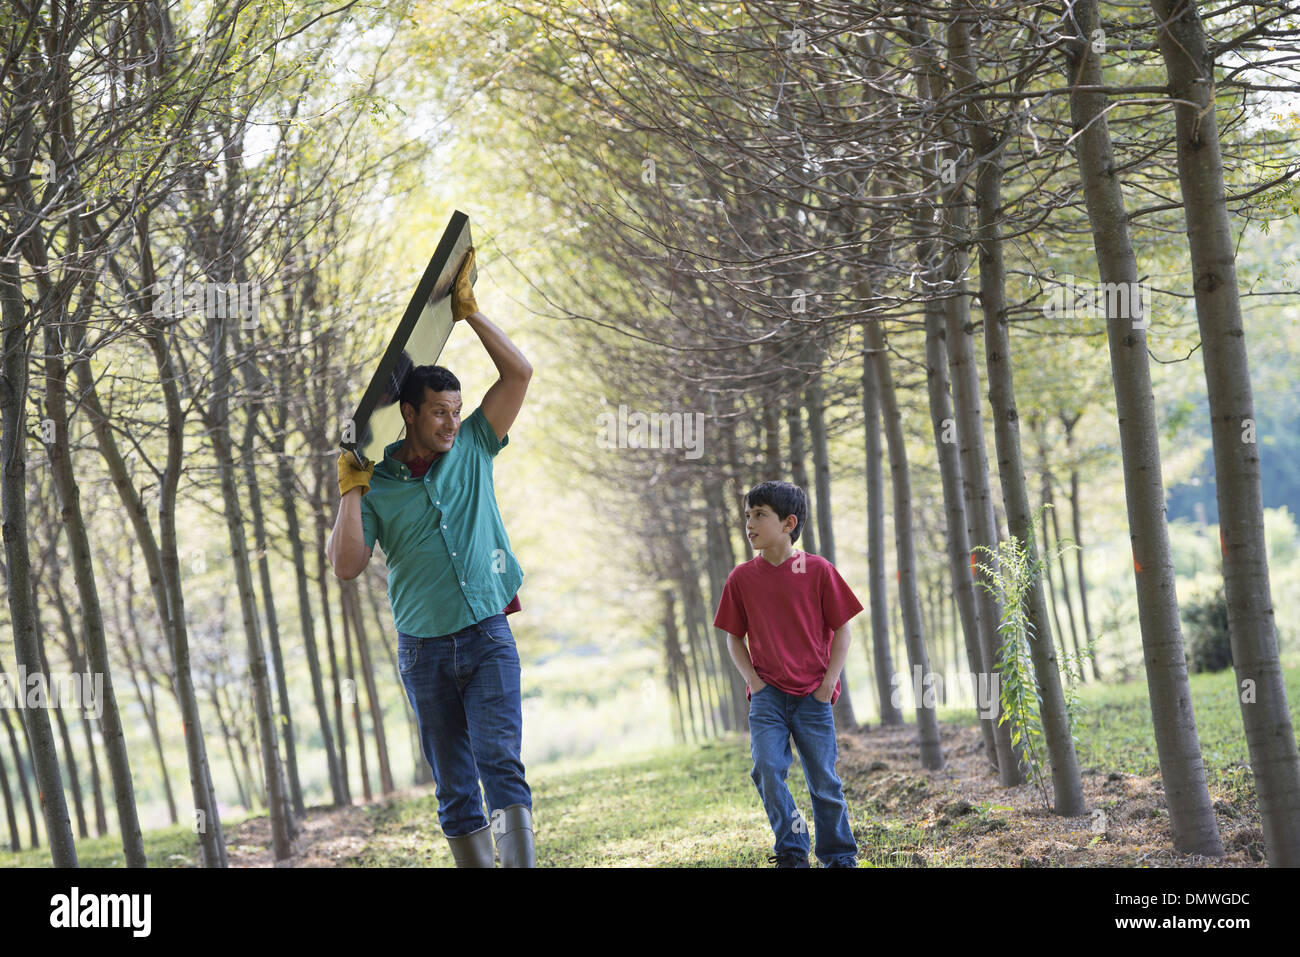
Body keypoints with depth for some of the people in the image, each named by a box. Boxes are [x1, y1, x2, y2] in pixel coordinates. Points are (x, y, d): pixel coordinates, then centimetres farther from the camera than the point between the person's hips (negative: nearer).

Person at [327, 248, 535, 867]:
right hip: (424, 649, 1)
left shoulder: (472, 449, 4)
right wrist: (350, 493, -12)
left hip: (488, 636, -1)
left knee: (501, 763, -15)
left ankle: (521, 865, -24)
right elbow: (347, 567, -6)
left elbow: (518, 373, 0)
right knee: (454, 786, 6)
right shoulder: (376, 485, 0)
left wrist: (468, 310, -3)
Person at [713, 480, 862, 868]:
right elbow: (734, 637, 11)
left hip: (812, 694, -1)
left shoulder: (818, 570, -3)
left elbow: (841, 630, 1)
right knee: (767, 770, -15)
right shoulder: (742, 578, 3)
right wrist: (753, 679, -3)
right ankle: (791, 853, -2)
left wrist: (829, 682, -6)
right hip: (767, 694, 2)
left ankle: (840, 857, 18)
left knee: (824, 781, 2)